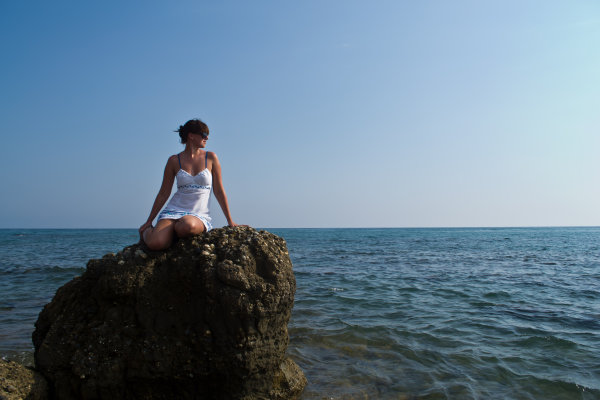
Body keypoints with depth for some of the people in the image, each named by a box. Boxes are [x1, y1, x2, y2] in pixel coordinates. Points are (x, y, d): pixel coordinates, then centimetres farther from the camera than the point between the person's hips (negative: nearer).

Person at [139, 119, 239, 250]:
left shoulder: (211, 158, 5)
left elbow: (219, 191, 8)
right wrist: (148, 221, 11)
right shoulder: (174, 160, 5)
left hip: (199, 215, 0)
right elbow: (163, 194, 10)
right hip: (174, 210, 1)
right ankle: (148, 231, 11)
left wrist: (230, 221, 6)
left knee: (188, 225, -39)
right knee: (155, 243, -28)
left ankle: (175, 229, 0)